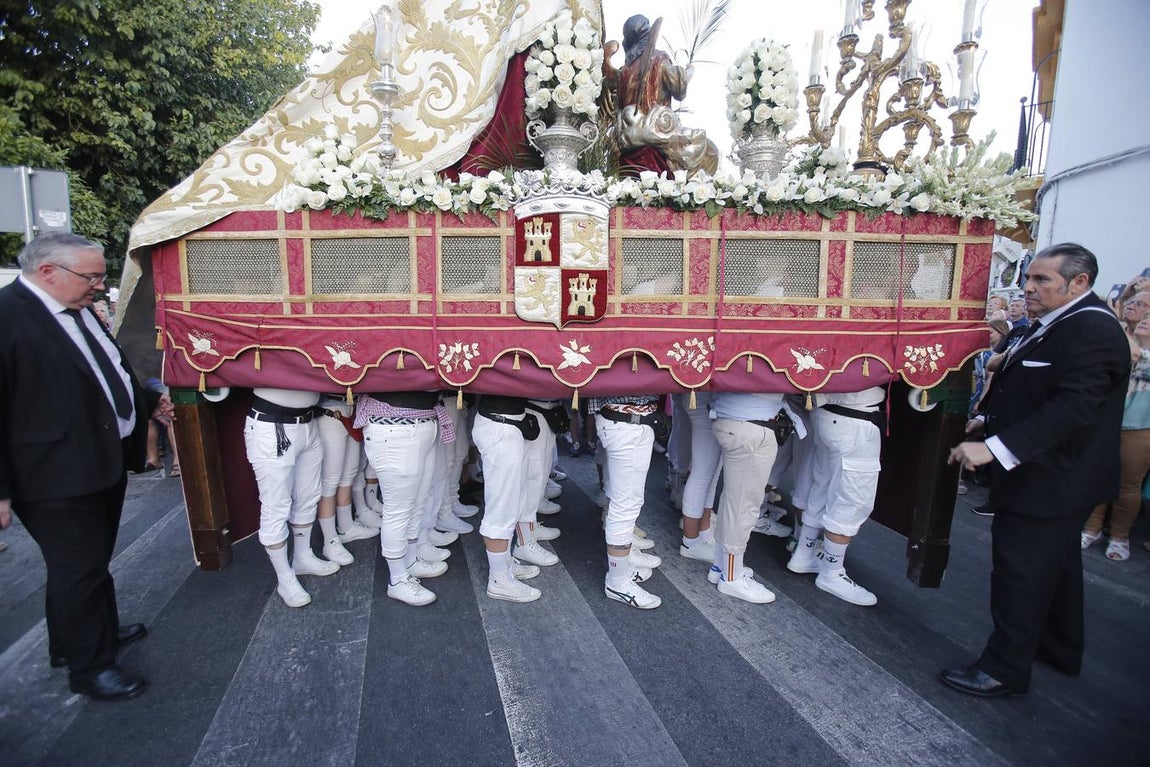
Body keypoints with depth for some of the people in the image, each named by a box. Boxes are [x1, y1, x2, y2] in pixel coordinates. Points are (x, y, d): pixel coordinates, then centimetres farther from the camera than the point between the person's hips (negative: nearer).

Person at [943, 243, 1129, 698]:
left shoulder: (1091, 330, -20)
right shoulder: (1058, 323, 12)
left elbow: (1072, 407, -30)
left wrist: (995, 447, -34)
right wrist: (989, 419, 11)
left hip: (1048, 483, -11)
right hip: (1051, 478, 11)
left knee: (1021, 572, -2)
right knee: (1054, 564, 23)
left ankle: (1004, 669, 11)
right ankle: (1060, 649, 40)